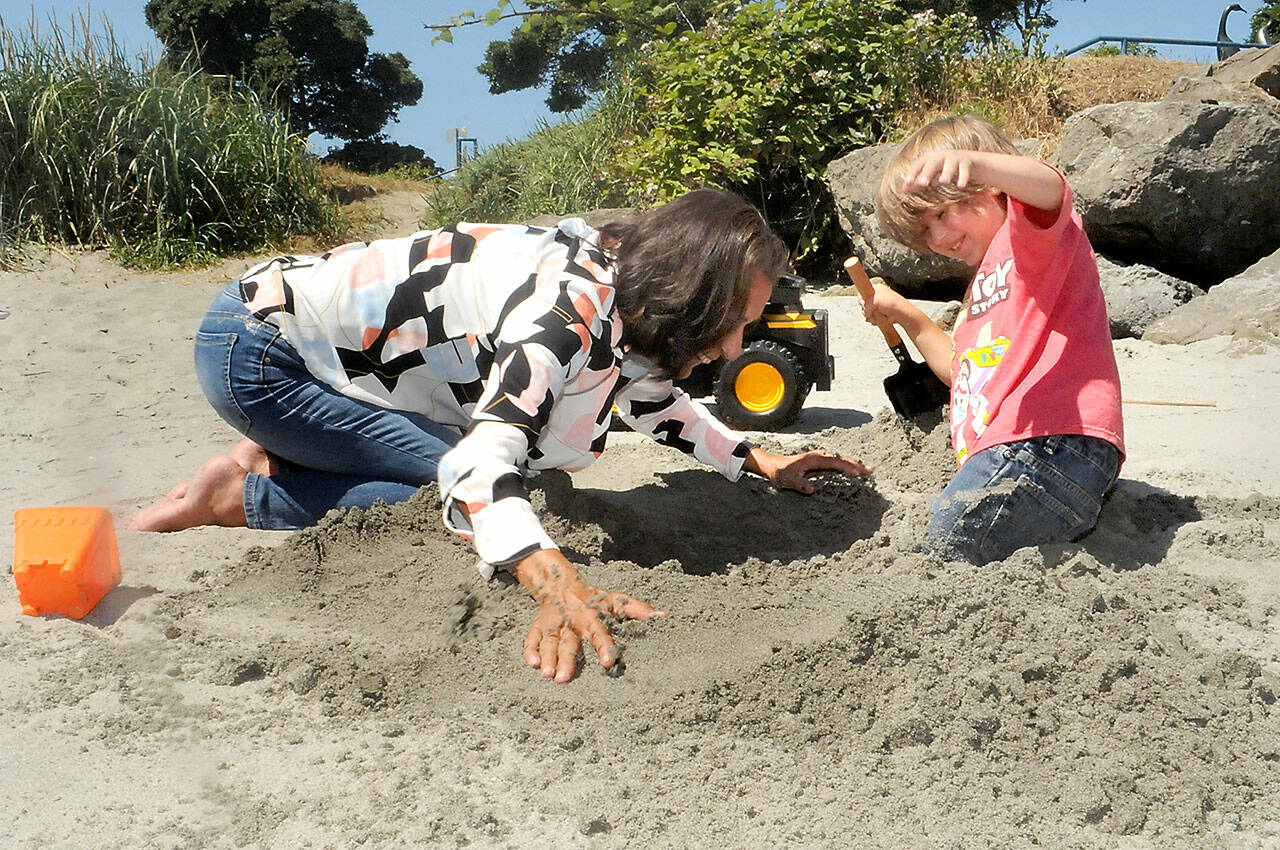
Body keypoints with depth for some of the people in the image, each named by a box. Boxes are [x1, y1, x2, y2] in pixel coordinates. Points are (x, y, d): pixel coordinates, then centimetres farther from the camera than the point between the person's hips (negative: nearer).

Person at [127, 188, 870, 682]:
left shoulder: (624, 284, -2)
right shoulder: (572, 307, -30)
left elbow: (653, 397, 17)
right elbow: (482, 462, -41)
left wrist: (760, 461, 14)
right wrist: (559, 586, -56)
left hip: (319, 341, 9)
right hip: (256, 353, -8)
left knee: (528, 470, 3)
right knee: (464, 495, -18)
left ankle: (276, 462, 9)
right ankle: (244, 497, -7)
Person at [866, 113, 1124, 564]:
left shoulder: (1031, 232, 2)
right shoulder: (983, 282, 33)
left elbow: (1049, 188, -25)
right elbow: (967, 370, 42)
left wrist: (970, 161, -45)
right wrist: (907, 317, 33)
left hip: (1053, 443, -11)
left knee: (942, 555, -21)